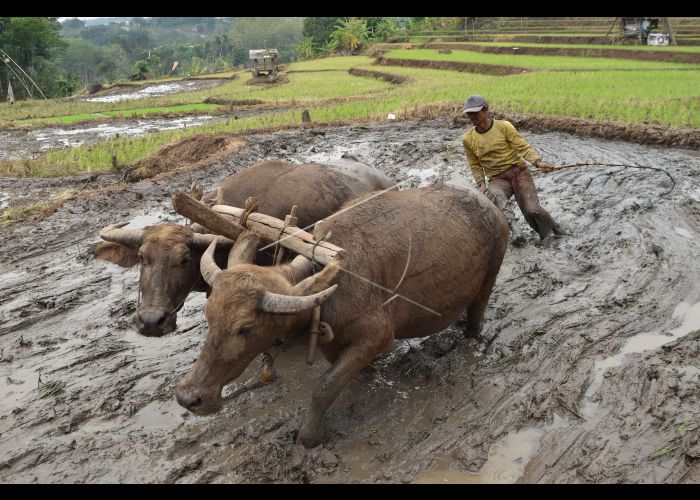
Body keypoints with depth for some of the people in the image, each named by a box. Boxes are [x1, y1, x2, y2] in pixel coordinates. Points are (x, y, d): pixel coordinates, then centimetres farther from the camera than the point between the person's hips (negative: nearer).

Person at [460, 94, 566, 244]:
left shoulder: (504, 126, -5)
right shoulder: (468, 139, 2)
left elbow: (523, 147, -8)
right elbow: (475, 165, 12)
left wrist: (538, 162, -24)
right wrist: (481, 184, -3)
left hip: (518, 172, -1)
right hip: (498, 179, 2)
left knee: (532, 209, -17)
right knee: (493, 195, -36)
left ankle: (553, 227, 14)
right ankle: (514, 228, -40)